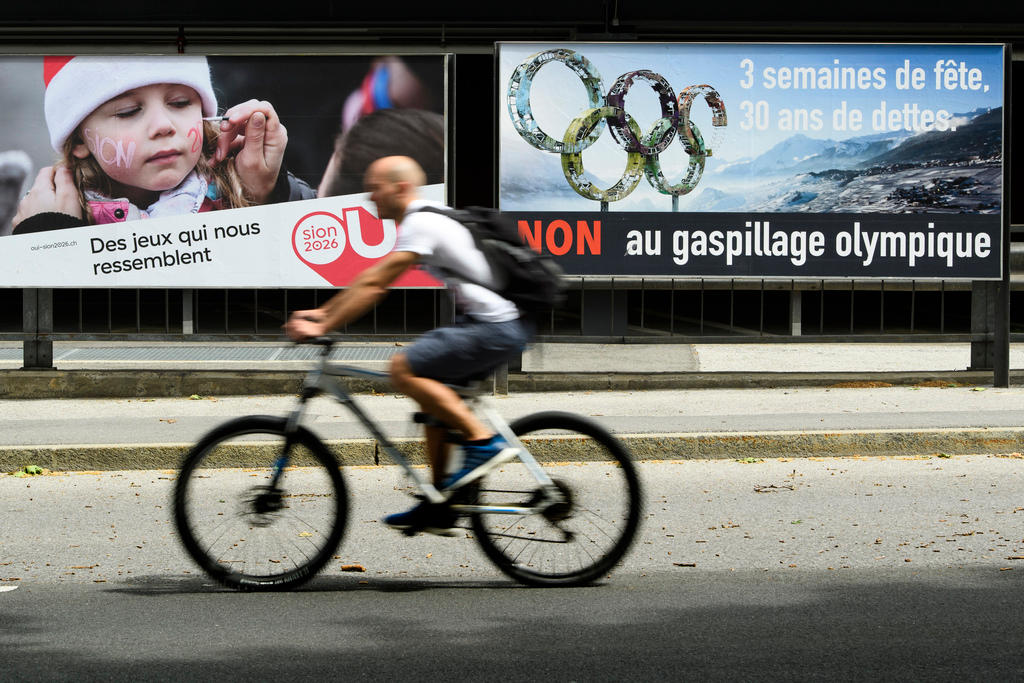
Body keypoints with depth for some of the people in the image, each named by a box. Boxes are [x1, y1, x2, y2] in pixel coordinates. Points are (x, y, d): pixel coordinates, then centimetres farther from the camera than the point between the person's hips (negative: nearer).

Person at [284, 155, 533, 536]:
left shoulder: (421, 224, -13)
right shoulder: (426, 220, 18)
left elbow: (373, 285, -17)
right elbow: (373, 281, 24)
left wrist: (322, 328, -14)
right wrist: (322, 312, 21)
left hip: (497, 329, -11)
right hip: (502, 324, 11)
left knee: (405, 369, -14)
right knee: (430, 390, 16)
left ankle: (484, 441, -11)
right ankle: (437, 508, 17)